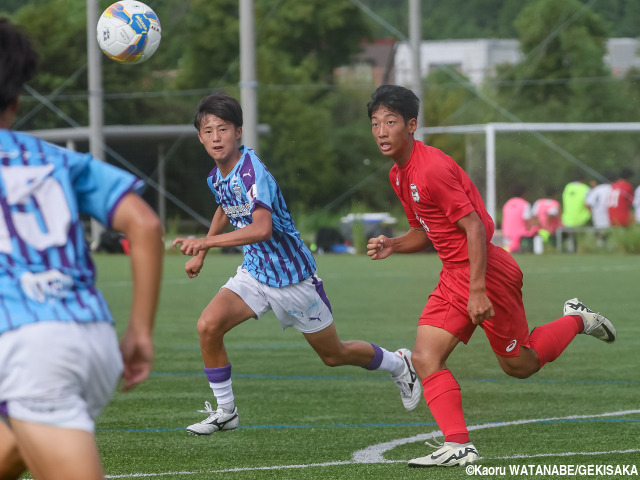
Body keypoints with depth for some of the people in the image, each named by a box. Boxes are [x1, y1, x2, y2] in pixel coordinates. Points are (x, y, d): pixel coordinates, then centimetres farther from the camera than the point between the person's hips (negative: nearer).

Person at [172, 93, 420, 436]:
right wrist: (200, 254, 24)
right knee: (208, 325, -16)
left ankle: (398, 364, 38)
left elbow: (261, 229, -41)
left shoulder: (252, 171, -27)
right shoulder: (216, 177, -1)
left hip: (293, 277, -6)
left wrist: (205, 241, -44)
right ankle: (225, 411, -2)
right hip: (255, 271, 6)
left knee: (333, 354, 10)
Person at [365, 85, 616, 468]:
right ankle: (459, 446, -9)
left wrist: (477, 290, -27)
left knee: (520, 366, 6)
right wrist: (391, 246, -1)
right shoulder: (399, 174, 8)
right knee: (425, 358, -7)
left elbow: (475, 226, -24)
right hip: (453, 275, 9)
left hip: (487, 272, -9)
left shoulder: (432, 168, -22)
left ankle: (577, 321, 29)